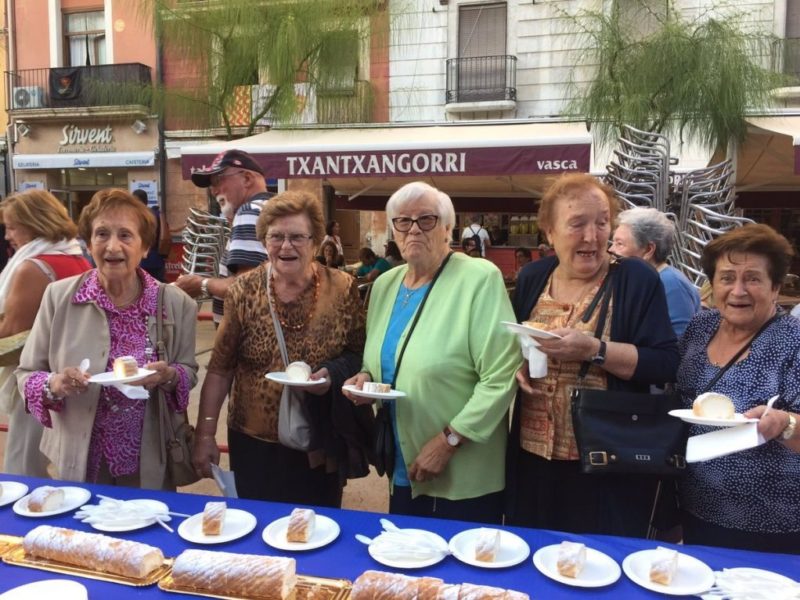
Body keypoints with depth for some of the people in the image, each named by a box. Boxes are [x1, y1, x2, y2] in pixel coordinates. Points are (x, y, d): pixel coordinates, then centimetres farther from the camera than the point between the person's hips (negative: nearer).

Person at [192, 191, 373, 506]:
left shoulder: (342, 288, -6)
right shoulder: (244, 291, -5)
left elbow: (360, 353, 1)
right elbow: (220, 368, -2)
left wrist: (334, 374, -18)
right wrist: (205, 435, -4)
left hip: (321, 445, 0)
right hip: (255, 444, 0)